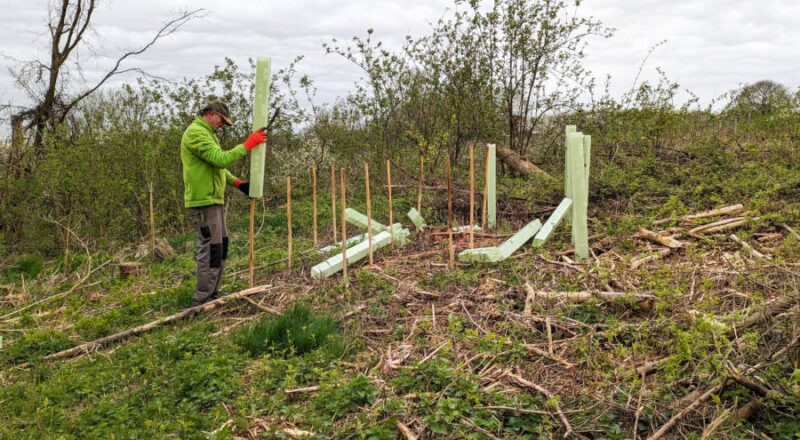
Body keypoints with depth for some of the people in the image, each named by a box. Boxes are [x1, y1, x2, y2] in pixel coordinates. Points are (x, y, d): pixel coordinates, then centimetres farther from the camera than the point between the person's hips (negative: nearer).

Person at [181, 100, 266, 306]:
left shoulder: (206, 133, 22)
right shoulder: (196, 133, -13)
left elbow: (217, 165, 25)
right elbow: (221, 158, -23)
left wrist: (237, 182, 14)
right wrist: (248, 145, -18)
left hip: (213, 200, 11)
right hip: (203, 202, -11)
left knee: (221, 246, 14)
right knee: (211, 249, -9)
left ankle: (212, 293, 22)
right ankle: (202, 298, -2)